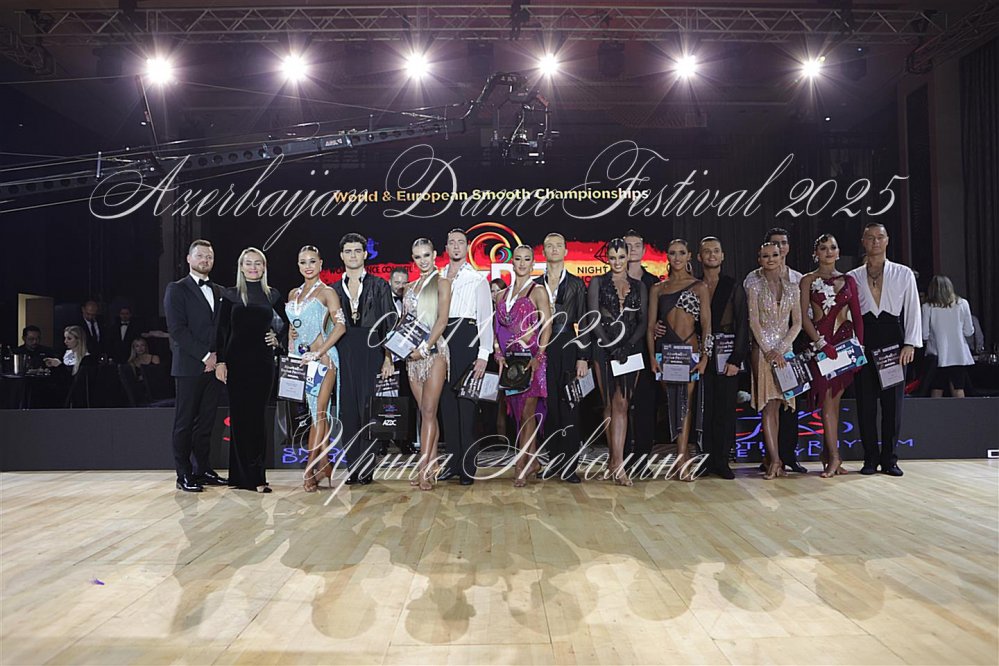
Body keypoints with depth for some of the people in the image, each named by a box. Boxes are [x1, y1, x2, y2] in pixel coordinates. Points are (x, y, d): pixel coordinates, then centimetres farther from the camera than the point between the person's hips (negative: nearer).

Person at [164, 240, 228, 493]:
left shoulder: (219, 292, 18)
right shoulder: (177, 289, 0)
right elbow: (177, 329, -9)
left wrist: (218, 357, 2)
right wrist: (205, 355, -13)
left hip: (214, 365, 5)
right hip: (189, 366, -5)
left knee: (206, 421, 9)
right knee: (185, 422, 0)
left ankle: (203, 470, 16)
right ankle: (184, 474, 5)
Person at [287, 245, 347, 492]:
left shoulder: (327, 292, -3)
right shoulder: (293, 294, 16)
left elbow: (340, 325, -12)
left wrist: (318, 353, -17)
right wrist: (291, 349, 7)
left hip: (322, 358, -6)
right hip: (300, 359, 6)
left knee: (318, 412, -6)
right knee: (317, 412, 8)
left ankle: (310, 468, -3)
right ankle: (324, 464, 14)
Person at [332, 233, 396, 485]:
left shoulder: (379, 285, 6)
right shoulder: (334, 289, 14)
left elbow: (389, 324, 2)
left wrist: (388, 357, -6)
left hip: (371, 351, -3)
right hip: (344, 354, 3)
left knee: (368, 407, -6)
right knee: (348, 410, 2)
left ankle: (367, 467, 1)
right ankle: (352, 467, 9)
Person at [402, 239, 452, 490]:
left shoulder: (442, 283, 1)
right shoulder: (410, 287, 18)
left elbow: (442, 320, -8)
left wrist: (425, 347, -15)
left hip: (433, 350, -6)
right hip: (412, 353, 6)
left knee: (429, 411, -10)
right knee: (425, 411, 7)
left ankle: (423, 468, -12)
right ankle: (431, 465, 10)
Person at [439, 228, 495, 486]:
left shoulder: (478, 279, 6)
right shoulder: (437, 278, 16)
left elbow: (486, 318, 0)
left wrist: (483, 354, -9)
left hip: (467, 338, -4)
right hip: (441, 340, 4)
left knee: (466, 403, -5)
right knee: (446, 401, 5)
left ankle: (468, 467, 0)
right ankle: (452, 461, 13)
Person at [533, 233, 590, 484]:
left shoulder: (576, 284, 6)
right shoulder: (535, 285, 11)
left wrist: (583, 357, -6)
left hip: (568, 349, -2)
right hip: (543, 350, 2)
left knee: (569, 407, -2)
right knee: (548, 407, 3)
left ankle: (569, 466, 3)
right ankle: (553, 461, 13)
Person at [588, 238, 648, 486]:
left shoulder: (639, 286, 13)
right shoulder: (598, 282, 7)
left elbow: (643, 321, 7)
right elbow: (593, 318, -2)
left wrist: (628, 345, -9)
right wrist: (611, 346, -12)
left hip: (631, 348, 2)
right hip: (604, 347, -2)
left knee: (622, 404, -4)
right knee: (613, 404, -1)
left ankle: (616, 461, -3)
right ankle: (617, 462, 6)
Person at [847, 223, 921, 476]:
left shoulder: (904, 274, 8)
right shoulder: (852, 277, 9)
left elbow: (913, 310, 4)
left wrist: (910, 343, -5)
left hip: (893, 341, 0)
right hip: (864, 343, 0)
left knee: (893, 403, 1)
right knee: (866, 403, 1)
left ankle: (889, 459, 11)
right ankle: (870, 458, 10)